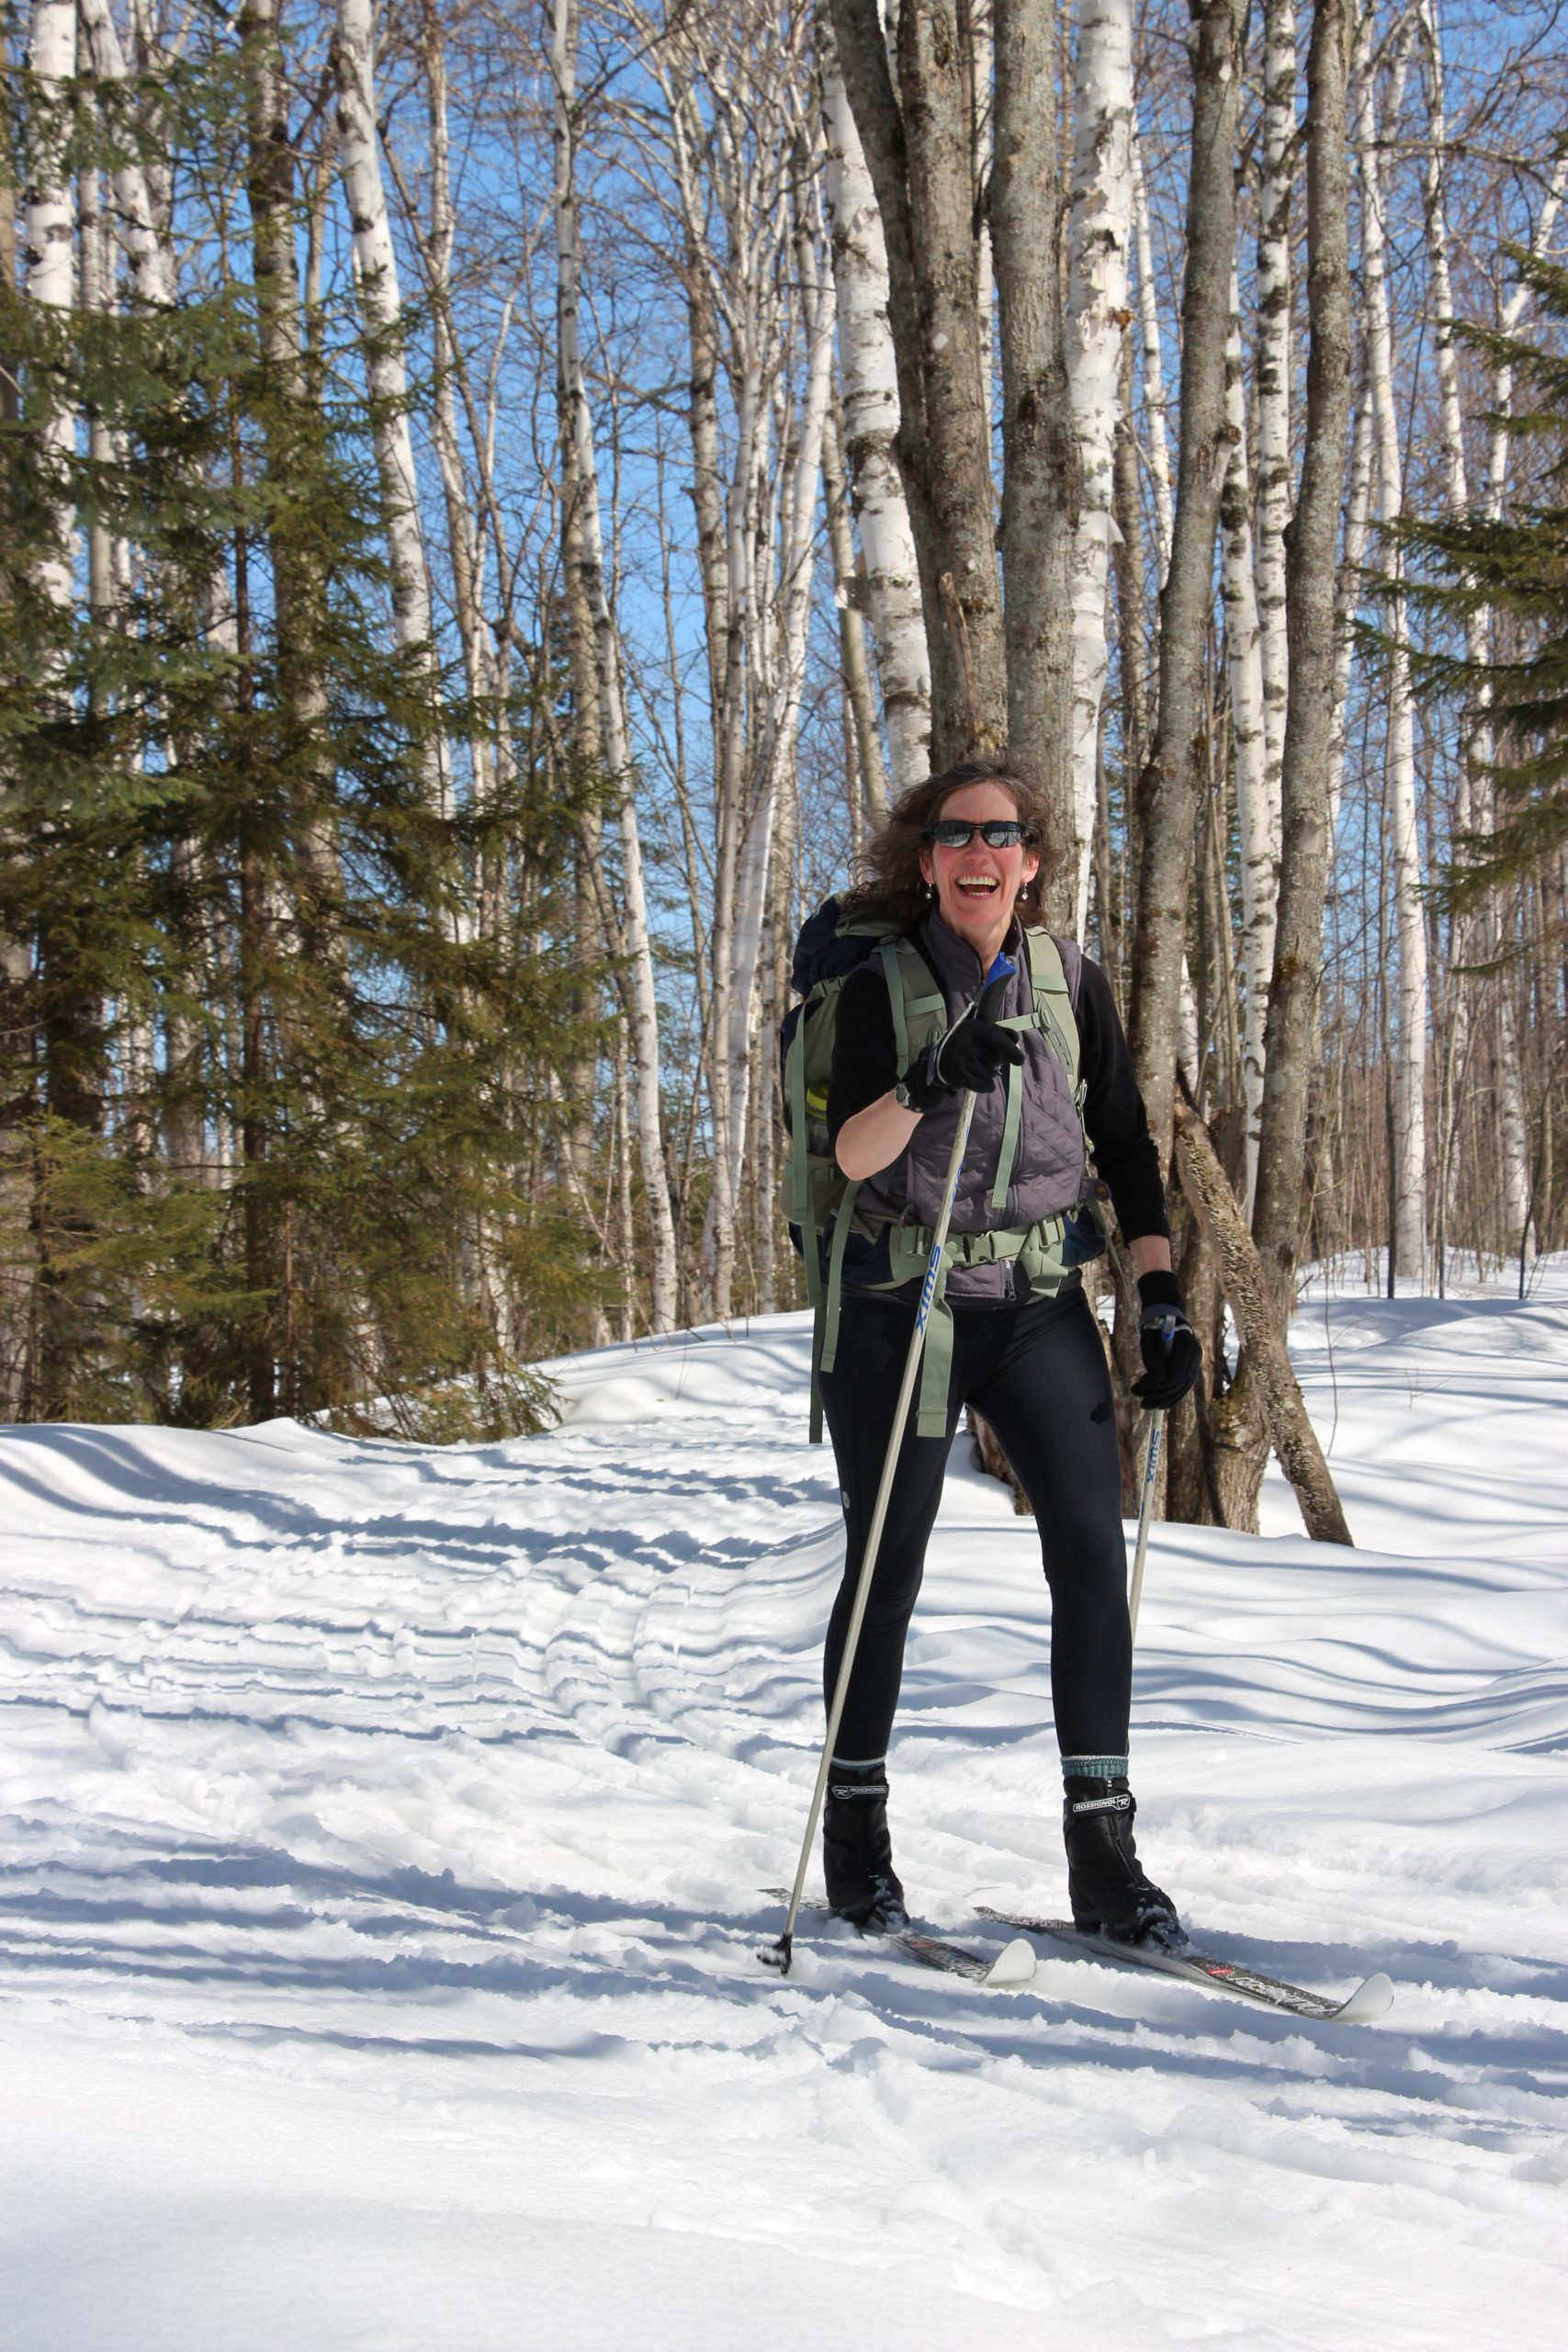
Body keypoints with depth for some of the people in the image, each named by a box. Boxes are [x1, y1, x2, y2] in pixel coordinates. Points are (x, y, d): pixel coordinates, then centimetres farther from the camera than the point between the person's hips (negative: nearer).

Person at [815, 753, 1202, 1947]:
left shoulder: (1075, 982, 5)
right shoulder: (881, 984, -4)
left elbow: (1128, 1150, 9)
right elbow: (852, 1155, -17)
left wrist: (1164, 1298, 1)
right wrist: (928, 1084, -35)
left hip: (1041, 1310, 3)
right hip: (900, 1310, -2)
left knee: (1095, 1553, -9)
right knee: (887, 1571, 5)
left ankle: (1103, 1855, -1)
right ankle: (856, 1833, 23)